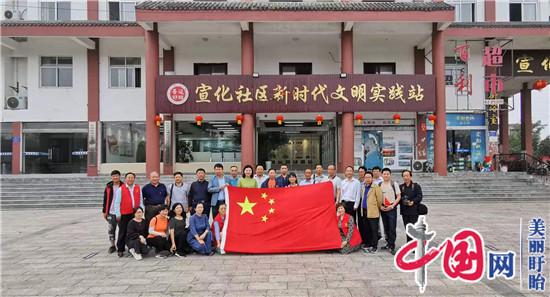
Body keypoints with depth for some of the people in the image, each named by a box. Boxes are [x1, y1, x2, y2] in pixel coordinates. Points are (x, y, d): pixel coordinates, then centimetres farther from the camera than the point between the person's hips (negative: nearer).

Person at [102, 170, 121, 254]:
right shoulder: (108, 187, 6)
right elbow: (105, 200, 9)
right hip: (111, 212, 2)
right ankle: (112, 246, 18)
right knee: (111, 230, 6)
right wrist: (104, 211, 6)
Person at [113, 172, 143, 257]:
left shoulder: (138, 188, 9)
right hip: (124, 214, -3)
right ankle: (120, 250, 13)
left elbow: (141, 201, 12)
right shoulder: (120, 189, -1)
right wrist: (118, 214, -6)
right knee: (123, 232, 5)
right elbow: (117, 203, -2)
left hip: (136, 214, 3)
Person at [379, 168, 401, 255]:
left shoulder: (394, 184, -1)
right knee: (386, 228, 11)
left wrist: (392, 205, -11)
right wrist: (380, 206, -3)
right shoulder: (379, 185, 8)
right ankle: (389, 244, 22)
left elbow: (399, 196, -2)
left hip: (391, 208, -4)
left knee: (392, 228, -7)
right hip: (383, 209, 4)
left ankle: (392, 247, -4)